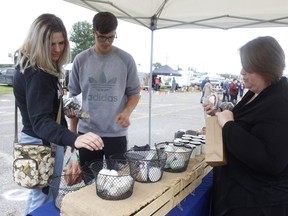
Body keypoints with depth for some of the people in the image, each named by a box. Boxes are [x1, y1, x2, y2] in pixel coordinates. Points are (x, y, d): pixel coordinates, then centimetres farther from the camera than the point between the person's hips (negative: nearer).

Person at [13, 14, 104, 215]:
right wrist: (74, 139, -55)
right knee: (44, 198, 7)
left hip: (43, 140, 10)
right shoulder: (37, 75, -27)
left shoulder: (38, 68, 6)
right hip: (43, 143, -10)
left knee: (41, 194, 24)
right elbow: (40, 121, -40)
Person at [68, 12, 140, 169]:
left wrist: (126, 112, -17)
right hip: (86, 132, 2)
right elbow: (73, 96, 7)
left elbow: (134, 93, 4)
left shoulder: (126, 60, -2)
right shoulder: (81, 60, 1)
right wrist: (73, 131, 7)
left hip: (116, 133, -1)